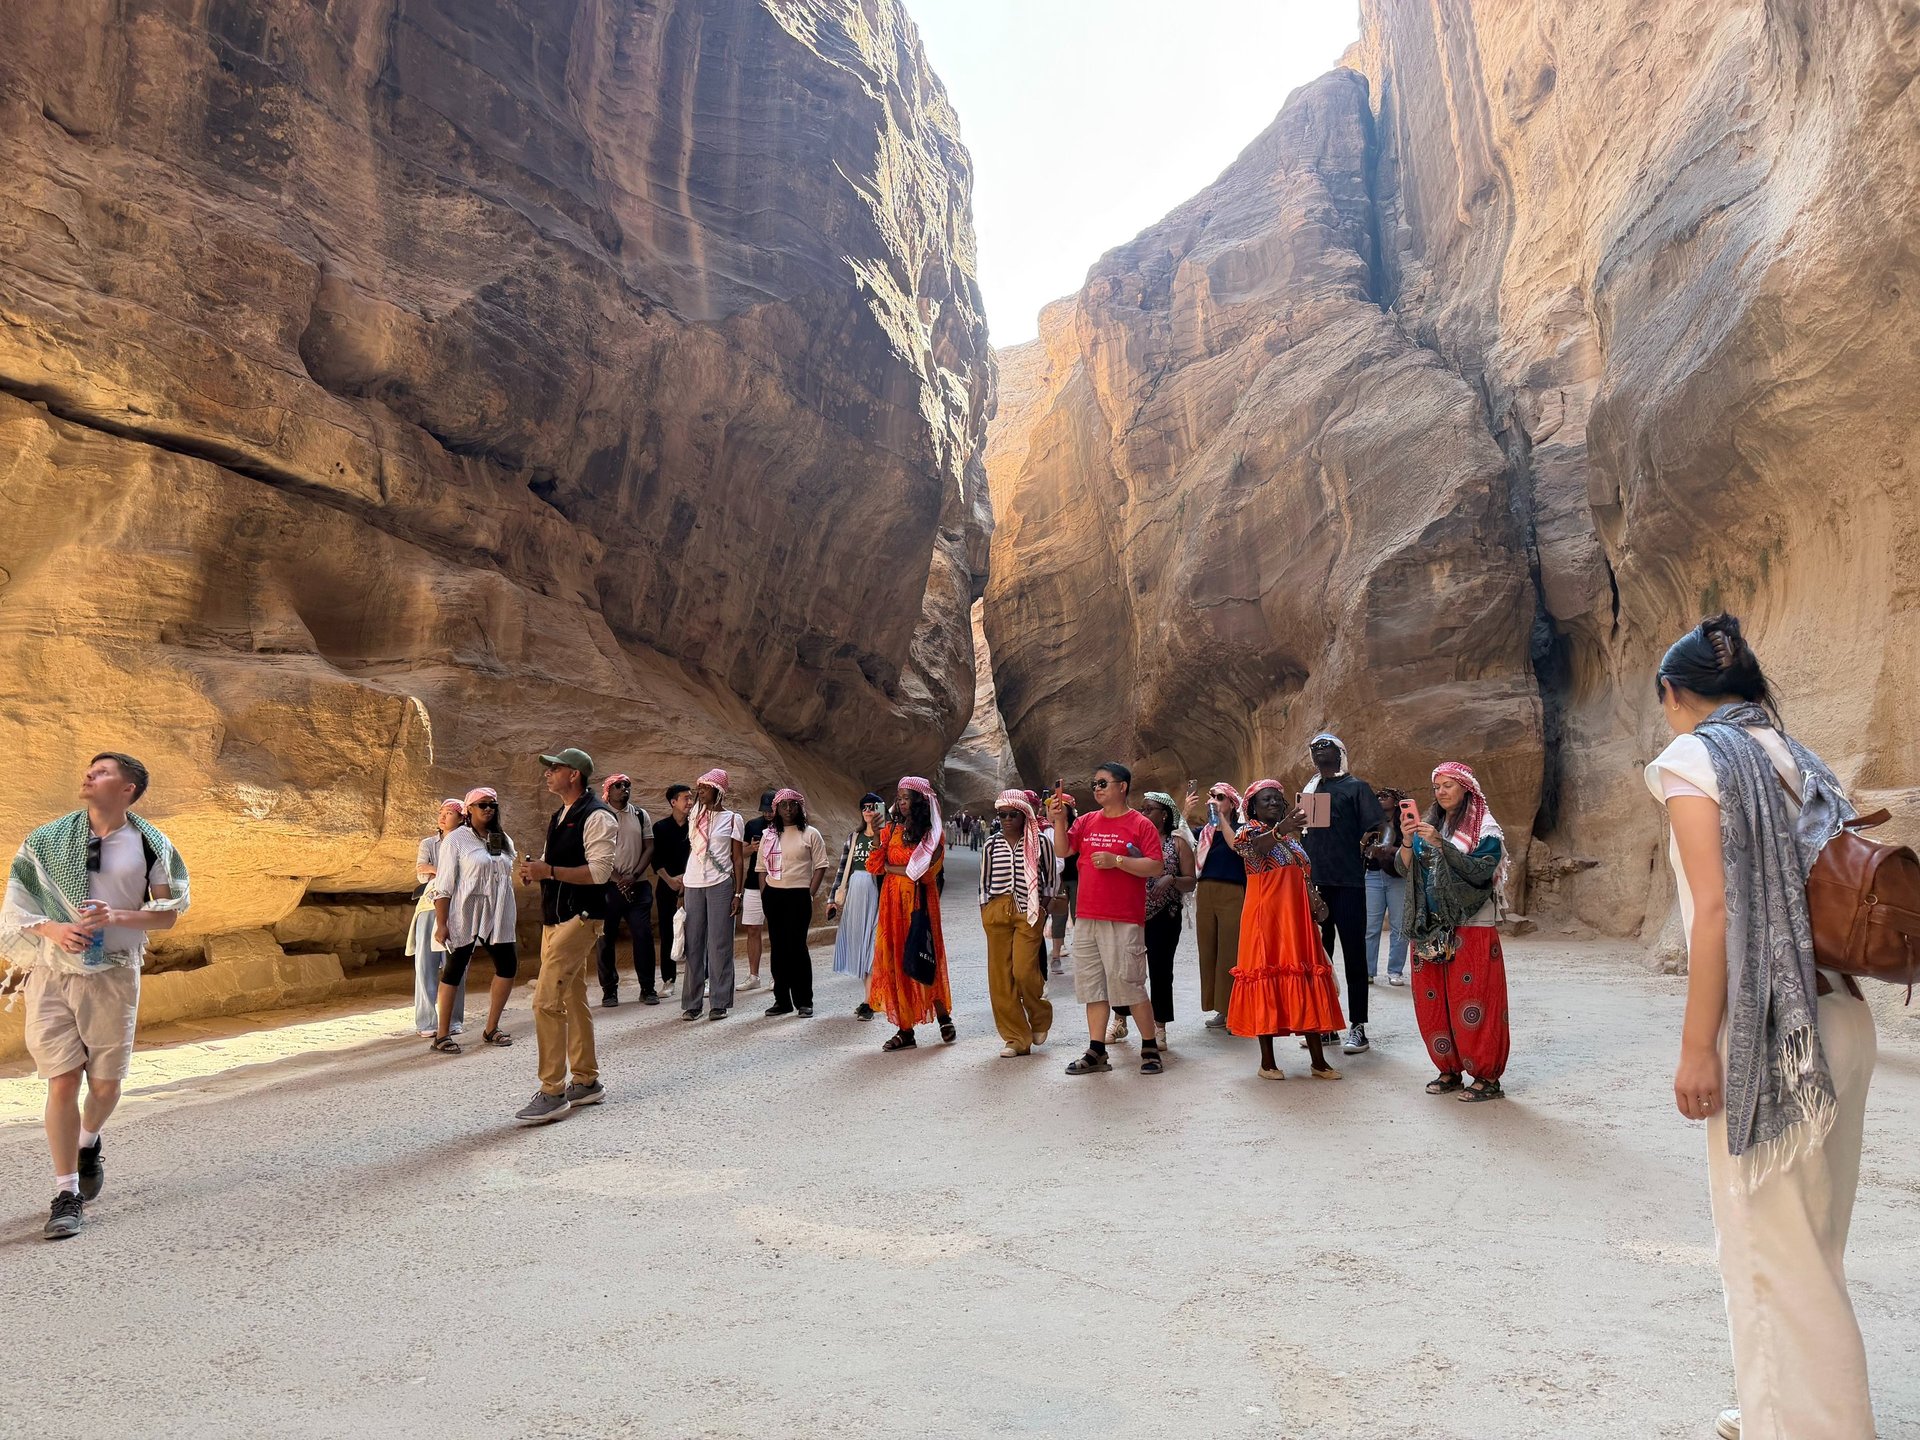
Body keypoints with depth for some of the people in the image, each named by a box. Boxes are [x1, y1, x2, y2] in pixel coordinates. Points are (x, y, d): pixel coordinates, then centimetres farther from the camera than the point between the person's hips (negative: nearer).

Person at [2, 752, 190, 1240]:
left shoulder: (150, 845, 1)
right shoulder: (47, 839, 3)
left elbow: (168, 914, 2)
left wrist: (118, 916, -16)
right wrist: (52, 929, -15)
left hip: (114, 976, 0)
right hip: (51, 974, 0)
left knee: (106, 1083, 8)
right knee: (62, 1081, -3)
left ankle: (89, 1143, 42)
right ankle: (66, 1195, 9)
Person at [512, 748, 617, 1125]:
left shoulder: (597, 817, -13)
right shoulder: (559, 817, 17)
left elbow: (599, 871, -21)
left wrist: (549, 871, -26)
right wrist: (536, 869, 4)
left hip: (580, 919, -10)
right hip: (554, 919, 10)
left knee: (547, 1001, -15)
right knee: (572, 1000, 14)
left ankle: (552, 1092, -8)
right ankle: (586, 1082, 24)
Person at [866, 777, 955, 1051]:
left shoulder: (933, 833, -2)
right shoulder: (890, 830, 10)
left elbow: (926, 871, -12)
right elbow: (874, 867, 5)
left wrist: (891, 868, -4)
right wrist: (878, 843, -11)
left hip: (920, 902, -4)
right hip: (893, 902, 4)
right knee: (896, 961, 1)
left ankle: (944, 1017, 19)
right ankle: (905, 1030, 5)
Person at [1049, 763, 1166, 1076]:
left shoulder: (1140, 824, -3)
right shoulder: (1086, 821, 13)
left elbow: (1156, 867, -10)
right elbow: (1063, 850, 5)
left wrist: (1117, 860, -17)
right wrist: (1060, 820, -8)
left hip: (1123, 920, -6)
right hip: (1087, 918, 6)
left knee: (1130, 985, -3)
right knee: (1093, 985, 8)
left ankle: (1150, 1049, 12)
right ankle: (1096, 1052, 15)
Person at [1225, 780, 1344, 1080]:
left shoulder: (1291, 835, 17)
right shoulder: (1249, 830, -2)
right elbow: (1255, 847, -28)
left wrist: (1316, 905, 4)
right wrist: (1280, 830, -48)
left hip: (1296, 918, 6)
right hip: (1265, 918, -6)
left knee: (1306, 983, 4)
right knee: (1267, 977, -3)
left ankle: (1318, 1060, 9)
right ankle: (1267, 1061, 4)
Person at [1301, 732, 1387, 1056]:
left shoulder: (1355, 787, 1)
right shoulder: (1309, 791, 16)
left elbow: (1376, 829, -6)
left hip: (1348, 883, -5)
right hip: (1314, 883, 5)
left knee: (1354, 954, 0)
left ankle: (1358, 1027, 6)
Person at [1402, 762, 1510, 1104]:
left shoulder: (1484, 828, -2)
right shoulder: (1429, 825, 12)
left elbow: (1481, 870, -16)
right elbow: (1405, 868, 5)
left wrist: (1440, 843, -22)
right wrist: (1408, 839, -12)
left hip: (1471, 928, -5)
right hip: (1429, 928, 5)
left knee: (1472, 1004, -5)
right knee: (1431, 1003, 6)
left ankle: (1486, 1077, 5)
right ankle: (1450, 1071, 17)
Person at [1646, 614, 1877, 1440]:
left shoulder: (1694, 756, -7)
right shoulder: (1796, 760, 14)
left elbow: (1716, 911, -15)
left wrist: (1697, 1047, -13)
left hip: (1767, 1031, -8)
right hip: (1838, 1021, 8)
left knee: (1773, 1247, 2)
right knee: (1809, 1240, 18)